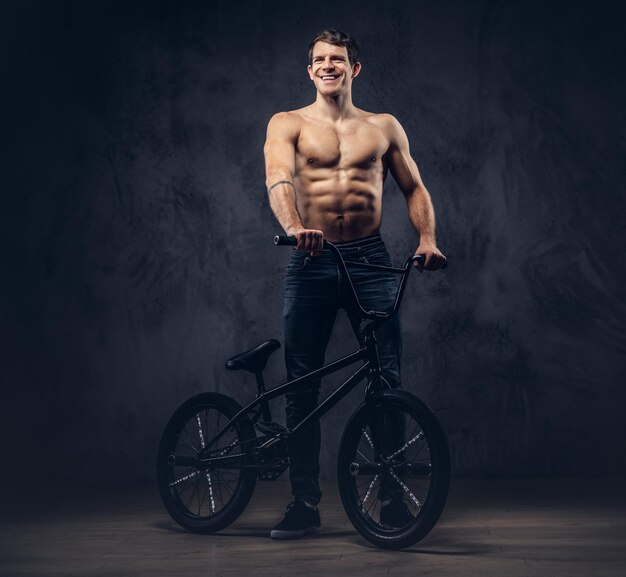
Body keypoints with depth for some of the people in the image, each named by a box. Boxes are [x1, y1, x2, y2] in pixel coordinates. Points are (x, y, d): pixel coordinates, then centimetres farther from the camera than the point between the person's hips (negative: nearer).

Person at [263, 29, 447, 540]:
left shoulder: (385, 127, 14)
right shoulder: (288, 125, 7)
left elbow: (415, 188, 15)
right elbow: (278, 179, -11)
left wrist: (427, 238, -4)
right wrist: (294, 226, -32)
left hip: (371, 260, 1)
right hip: (311, 261, 0)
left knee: (388, 379, -5)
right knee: (301, 385, 0)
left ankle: (393, 496, 5)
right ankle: (305, 504, 8)